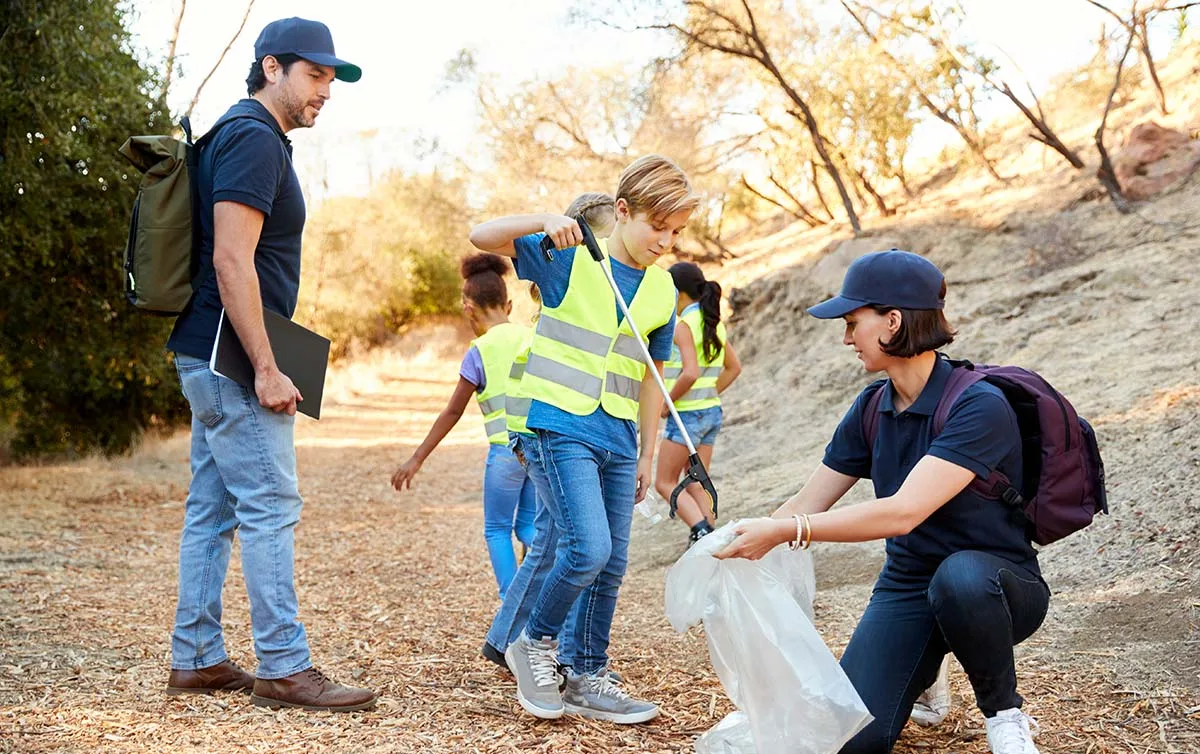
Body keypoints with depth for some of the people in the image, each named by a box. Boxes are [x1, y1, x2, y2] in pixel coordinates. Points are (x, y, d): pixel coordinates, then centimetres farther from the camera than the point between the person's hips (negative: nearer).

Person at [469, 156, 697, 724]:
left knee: (610, 565, 7)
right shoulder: (569, 257, -4)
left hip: (617, 439, 6)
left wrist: (646, 453, 16)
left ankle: (586, 680, 21)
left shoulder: (662, 291, 10)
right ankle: (535, 642, 6)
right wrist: (543, 223, -27)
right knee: (589, 548, -18)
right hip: (559, 426, -6)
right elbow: (482, 237, -12)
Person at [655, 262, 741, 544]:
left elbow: (690, 373, -26)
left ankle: (701, 529, -14)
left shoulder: (684, 326, -16)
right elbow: (734, 368, 16)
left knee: (665, 482, 3)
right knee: (696, 485, 13)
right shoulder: (715, 323, 9)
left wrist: (667, 402, -13)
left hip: (687, 414, -8)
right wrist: (710, 393, 15)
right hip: (711, 412, 8)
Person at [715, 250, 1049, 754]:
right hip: (908, 588, 5)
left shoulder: (979, 406, -22)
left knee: (960, 577, -42)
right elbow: (806, 505, 6)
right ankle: (921, 668, 19)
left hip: (999, 586, -5)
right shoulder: (871, 409, 1)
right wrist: (732, 549, -6)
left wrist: (785, 532, -35)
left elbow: (903, 512, -32)